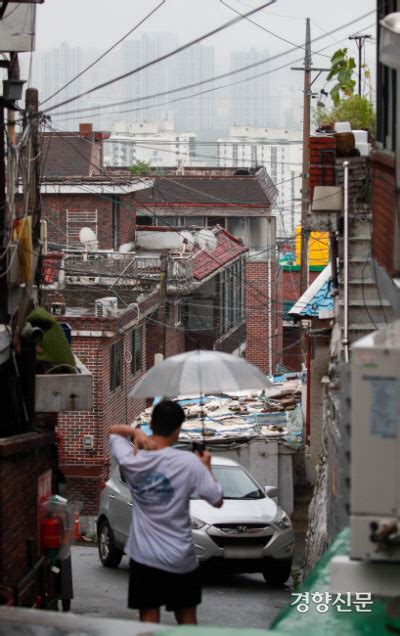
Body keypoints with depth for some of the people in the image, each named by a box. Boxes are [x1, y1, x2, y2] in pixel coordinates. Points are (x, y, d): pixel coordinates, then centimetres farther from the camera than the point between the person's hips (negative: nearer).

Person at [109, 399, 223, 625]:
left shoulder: (132, 460, -7)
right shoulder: (189, 462, -14)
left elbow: (114, 430, 13)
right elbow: (218, 501, -7)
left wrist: (135, 432, -7)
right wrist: (206, 467, 7)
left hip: (144, 557, 1)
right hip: (181, 558, -1)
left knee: (149, 622, 2)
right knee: (187, 620, 13)